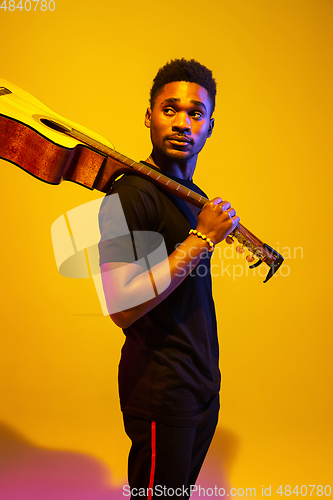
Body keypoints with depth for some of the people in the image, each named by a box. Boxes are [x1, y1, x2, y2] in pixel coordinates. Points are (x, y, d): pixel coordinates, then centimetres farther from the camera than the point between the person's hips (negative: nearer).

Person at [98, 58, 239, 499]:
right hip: (161, 392, -9)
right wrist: (203, 239, -25)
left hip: (204, 384, 9)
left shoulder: (196, 198, 11)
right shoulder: (130, 194, -17)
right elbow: (122, 306, -28)